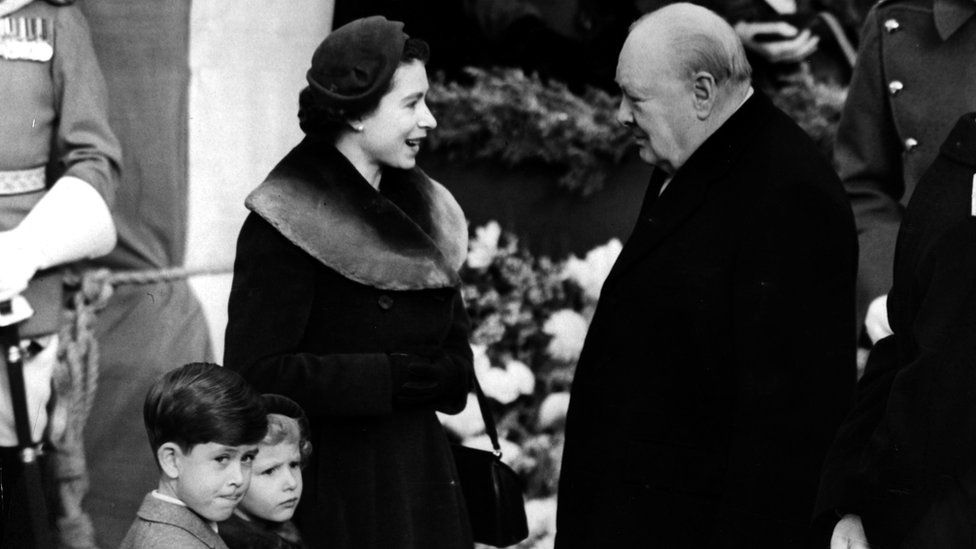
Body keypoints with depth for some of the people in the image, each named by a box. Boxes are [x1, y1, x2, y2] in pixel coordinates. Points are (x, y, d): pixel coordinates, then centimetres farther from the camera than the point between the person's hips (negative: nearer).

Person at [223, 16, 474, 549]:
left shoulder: (424, 210, 12)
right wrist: (388, 377, -21)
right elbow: (255, 373, -19)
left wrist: (437, 375, -10)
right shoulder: (285, 226, -11)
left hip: (421, 479, 7)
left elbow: (455, 353, 14)